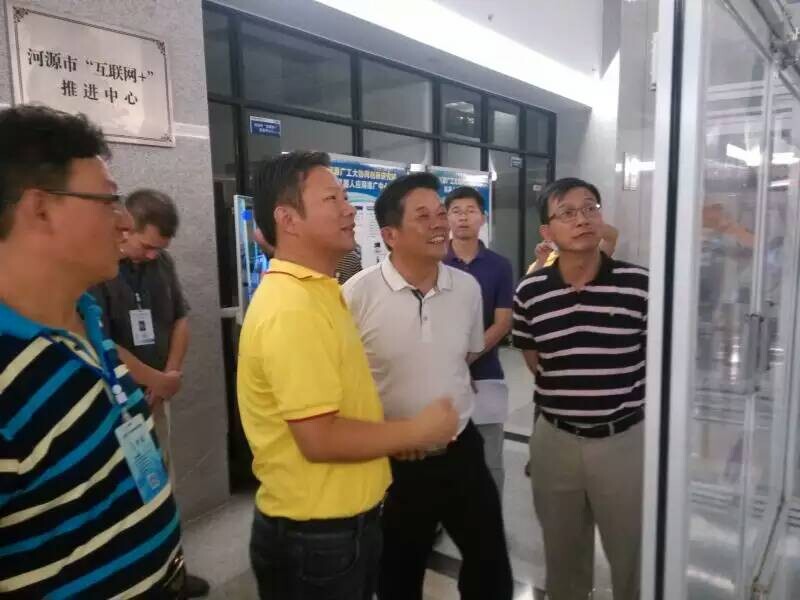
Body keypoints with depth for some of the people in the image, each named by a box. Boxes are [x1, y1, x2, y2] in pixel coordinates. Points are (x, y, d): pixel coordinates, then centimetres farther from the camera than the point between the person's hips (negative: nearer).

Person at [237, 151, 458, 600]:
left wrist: (397, 437, 7)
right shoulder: (291, 308, -25)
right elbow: (320, 439, -27)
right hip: (316, 534, -9)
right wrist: (418, 431, -16)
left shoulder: (319, 292, 7)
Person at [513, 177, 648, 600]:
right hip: (554, 439, 2)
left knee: (634, 558, 16)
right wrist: (566, 395, 3)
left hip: (626, 439, -2)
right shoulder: (529, 293, -5)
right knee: (563, 557, 21)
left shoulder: (639, 285, -11)